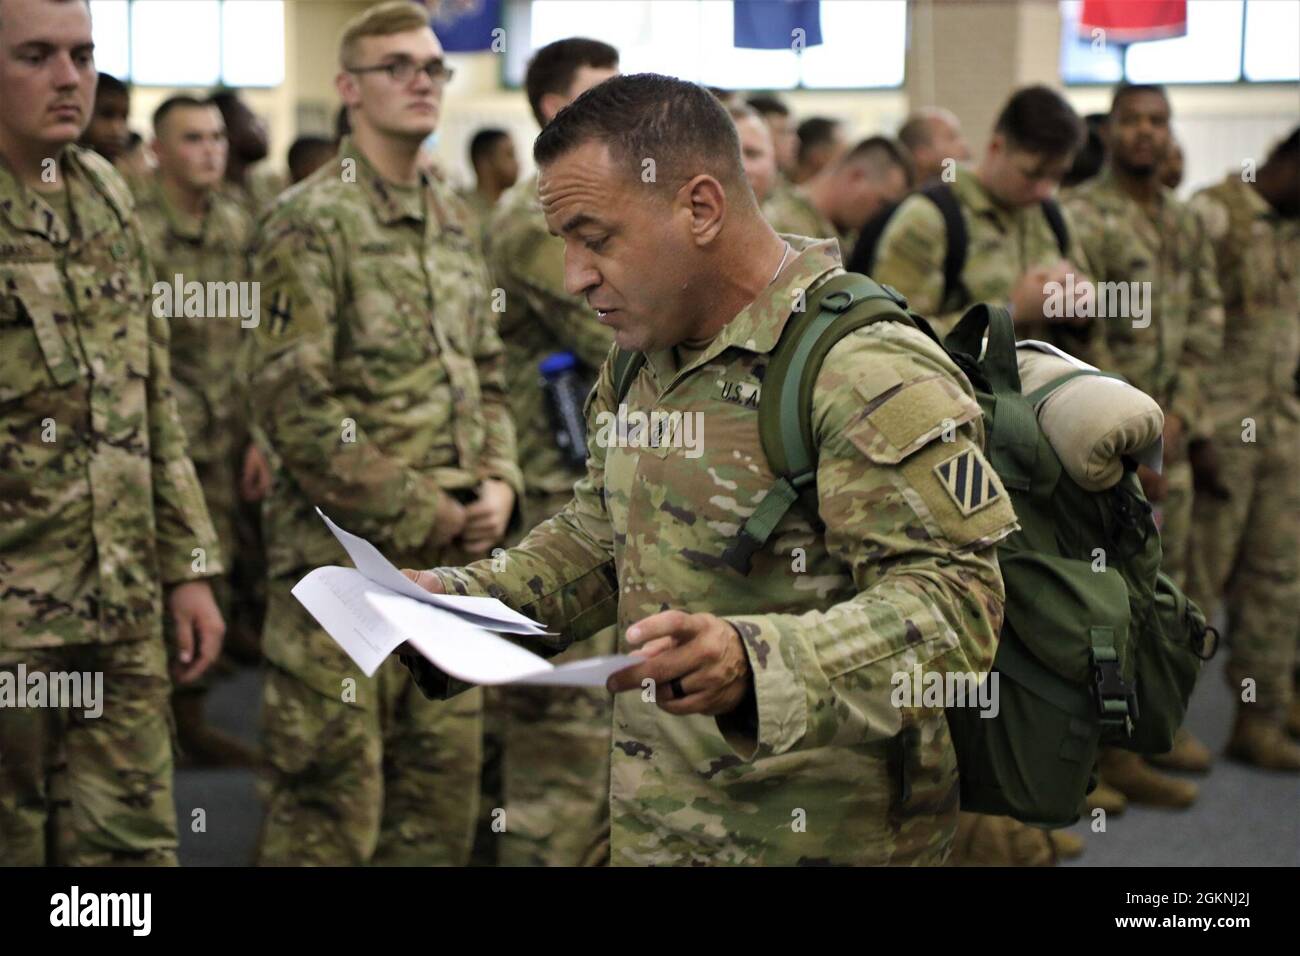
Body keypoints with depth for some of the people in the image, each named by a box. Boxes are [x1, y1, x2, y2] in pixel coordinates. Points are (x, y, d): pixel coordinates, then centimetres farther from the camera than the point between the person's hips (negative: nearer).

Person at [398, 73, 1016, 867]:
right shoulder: (642, 362, 9)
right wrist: (457, 599, 3)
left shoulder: (868, 374, -20)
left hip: (820, 835, -7)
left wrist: (755, 664, -40)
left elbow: (954, 600, -26)